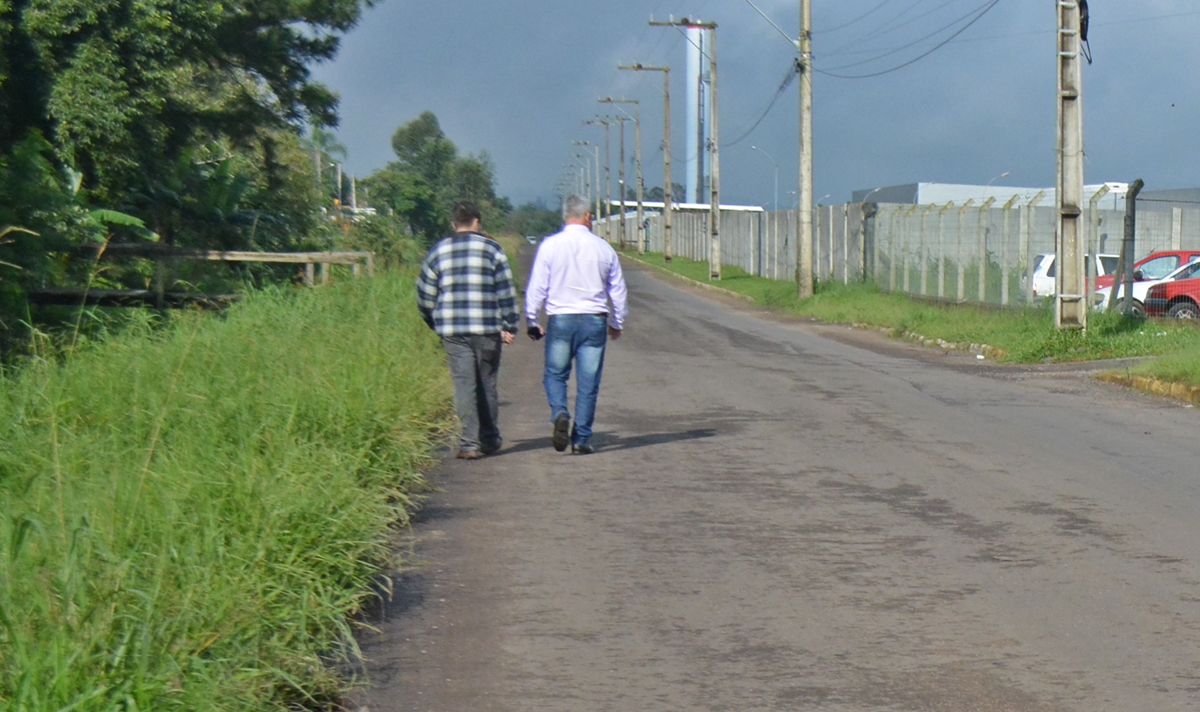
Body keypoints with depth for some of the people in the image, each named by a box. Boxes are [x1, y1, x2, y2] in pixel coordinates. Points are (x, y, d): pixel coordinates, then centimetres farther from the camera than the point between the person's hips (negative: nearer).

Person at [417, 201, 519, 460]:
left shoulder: (438, 251, 9)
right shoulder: (491, 248, 3)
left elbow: (424, 297, 12)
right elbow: (506, 291, -2)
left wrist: (437, 324, 26)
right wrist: (509, 326, 1)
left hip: (452, 331, 1)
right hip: (487, 329, -1)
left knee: (464, 384, 0)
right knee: (487, 384, 11)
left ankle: (470, 443, -10)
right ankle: (489, 439, 20)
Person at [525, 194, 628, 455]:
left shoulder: (550, 245, -3)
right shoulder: (603, 248, 4)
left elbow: (536, 287, -3)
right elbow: (618, 290, 12)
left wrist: (532, 321, 8)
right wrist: (616, 323, 26)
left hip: (560, 319, -1)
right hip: (594, 321, 1)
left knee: (555, 374, 13)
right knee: (588, 382, 5)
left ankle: (560, 414, -14)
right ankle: (582, 438, 5)